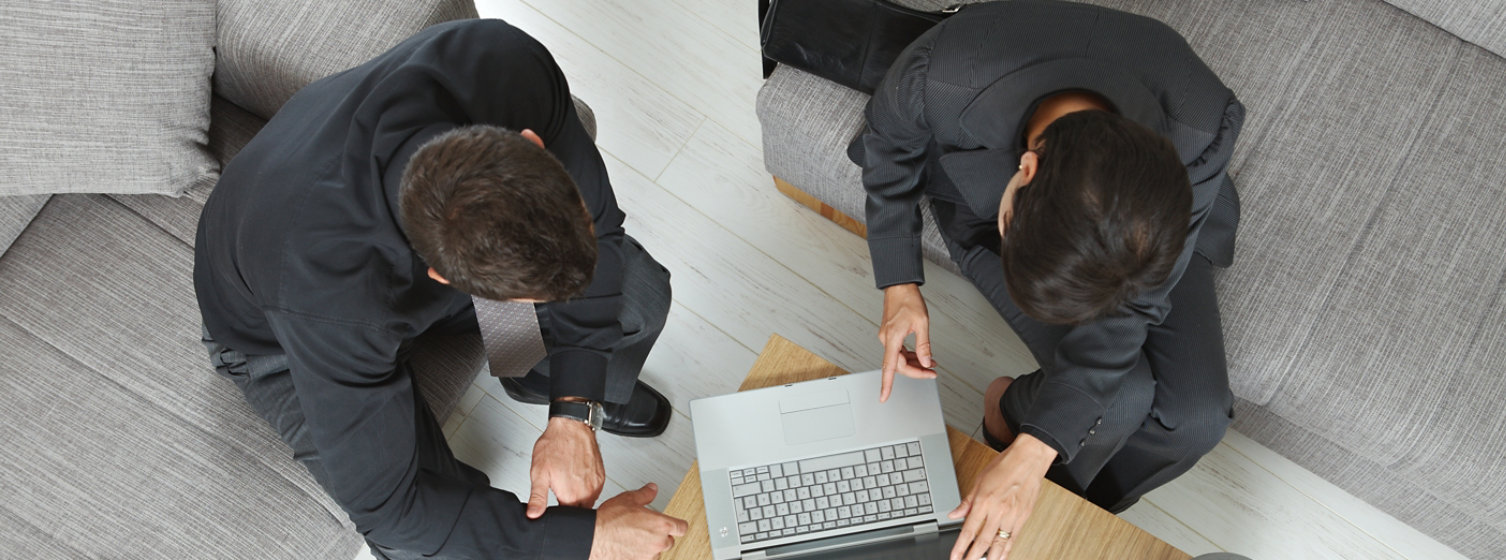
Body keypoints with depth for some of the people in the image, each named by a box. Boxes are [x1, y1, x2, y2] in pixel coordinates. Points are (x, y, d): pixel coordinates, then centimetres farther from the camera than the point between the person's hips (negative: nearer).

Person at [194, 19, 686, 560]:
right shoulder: (326, 295, -46)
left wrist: (573, 413, -20)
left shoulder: (508, 63, -37)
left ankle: (556, 385, 24)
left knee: (638, 292, -10)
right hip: (276, 336, -4)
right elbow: (386, 508, -31)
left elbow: (596, 222, -17)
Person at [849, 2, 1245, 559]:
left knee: (1198, 417, -12)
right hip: (983, 205, -1)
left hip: (1148, 213, 1)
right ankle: (1009, 407, 17)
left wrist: (1029, 458, -31)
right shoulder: (936, 80, -40)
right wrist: (900, 284, -15)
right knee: (1122, 400, -18)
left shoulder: (1201, 135, -39)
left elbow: (1131, 305, -28)